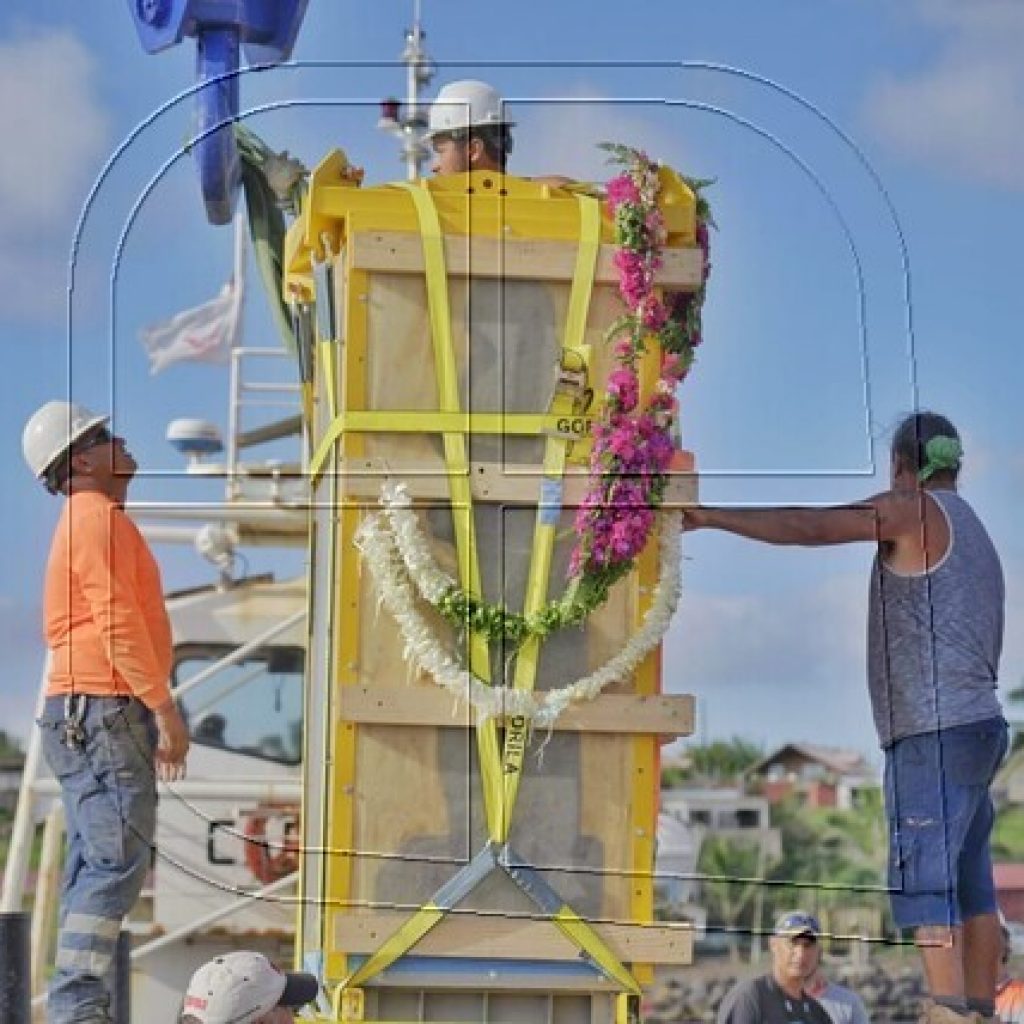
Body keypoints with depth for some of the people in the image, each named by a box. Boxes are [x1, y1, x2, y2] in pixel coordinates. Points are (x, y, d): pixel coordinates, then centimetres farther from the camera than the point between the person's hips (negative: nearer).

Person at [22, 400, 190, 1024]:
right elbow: (117, 624, -19)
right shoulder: (99, 519, -10)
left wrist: (151, 715, 22)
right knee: (118, 860, -14)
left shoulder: (91, 522, 22)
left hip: (86, 716, 11)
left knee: (96, 866, 8)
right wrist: (165, 709, -19)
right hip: (104, 713, -11)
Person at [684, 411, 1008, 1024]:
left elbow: (805, 528, -14)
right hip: (977, 724, 9)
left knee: (924, 878, -11)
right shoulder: (975, 531, 22)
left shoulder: (914, 510, -5)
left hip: (935, 732, -9)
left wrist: (711, 517, -14)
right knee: (969, 883, 9)